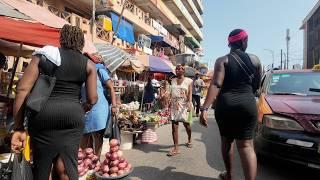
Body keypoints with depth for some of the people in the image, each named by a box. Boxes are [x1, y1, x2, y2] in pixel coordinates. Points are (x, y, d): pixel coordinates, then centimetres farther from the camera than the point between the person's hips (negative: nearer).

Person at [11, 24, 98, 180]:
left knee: (41, 166, 15)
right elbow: (92, 99, 0)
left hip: (43, 114, 0)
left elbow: (22, 89, -5)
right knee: (66, 167, 7)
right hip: (73, 115, 1)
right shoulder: (88, 64, 6)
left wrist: (18, 128, -1)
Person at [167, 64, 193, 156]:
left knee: (186, 124, 13)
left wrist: (189, 103, -22)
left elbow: (190, 93, -8)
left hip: (184, 106, -3)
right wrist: (169, 103, 13)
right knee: (174, 126, -4)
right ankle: (176, 148, 1)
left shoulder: (188, 81, 0)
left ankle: (189, 140, 41)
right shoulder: (173, 80, 12)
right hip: (174, 106, 3)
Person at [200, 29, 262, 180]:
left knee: (226, 141, 17)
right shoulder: (254, 59, 6)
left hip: (225, 104, -1)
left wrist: (204, 108, -20)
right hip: (248, 104, 1)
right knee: (246, 145, 4)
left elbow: (216, 85, -16)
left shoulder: (222, 60, -2)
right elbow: (256, 86, 14)